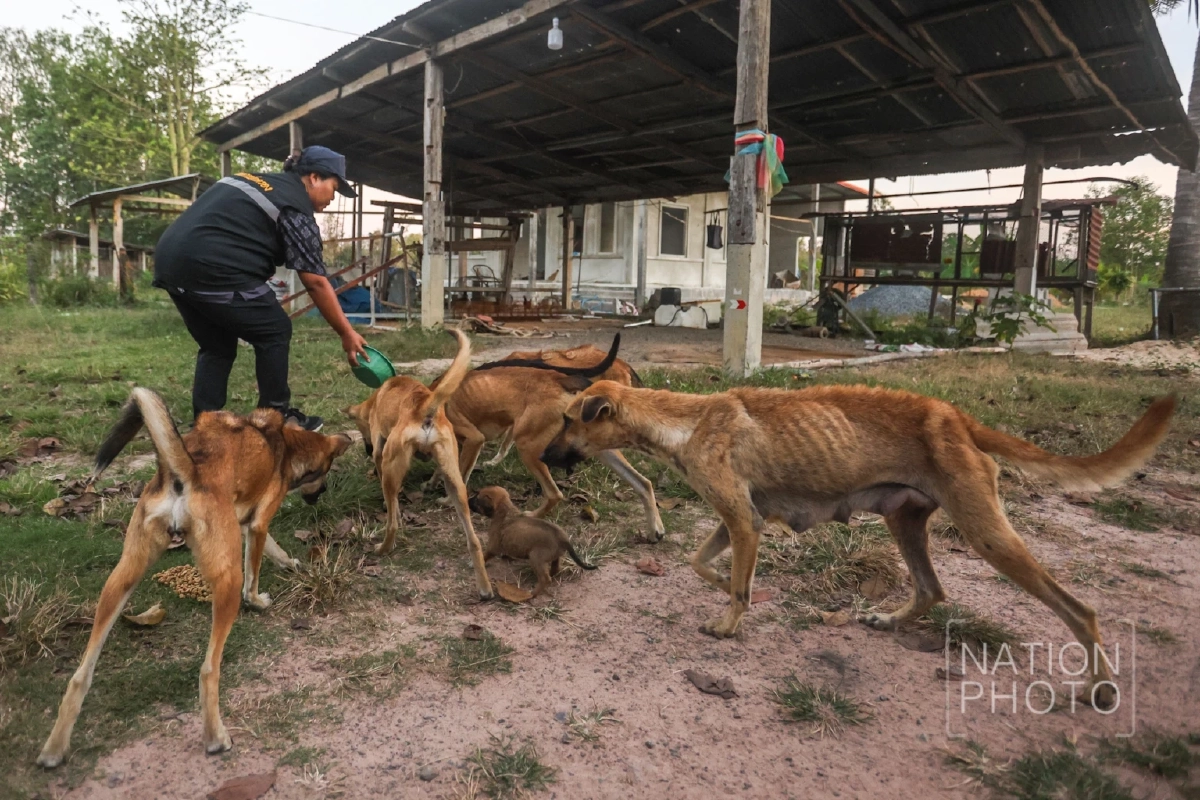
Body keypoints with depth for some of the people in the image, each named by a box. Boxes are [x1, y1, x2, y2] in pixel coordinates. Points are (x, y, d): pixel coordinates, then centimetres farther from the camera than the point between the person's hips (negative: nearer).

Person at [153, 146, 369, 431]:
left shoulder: (253, 180, 24)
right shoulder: (295, 207, -2)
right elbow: (315, 282, -6)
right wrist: (347, 334, -2)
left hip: (170, 260, 9)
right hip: (211, 267, -9)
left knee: (216, 345, 19)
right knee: (275, 331, 6)